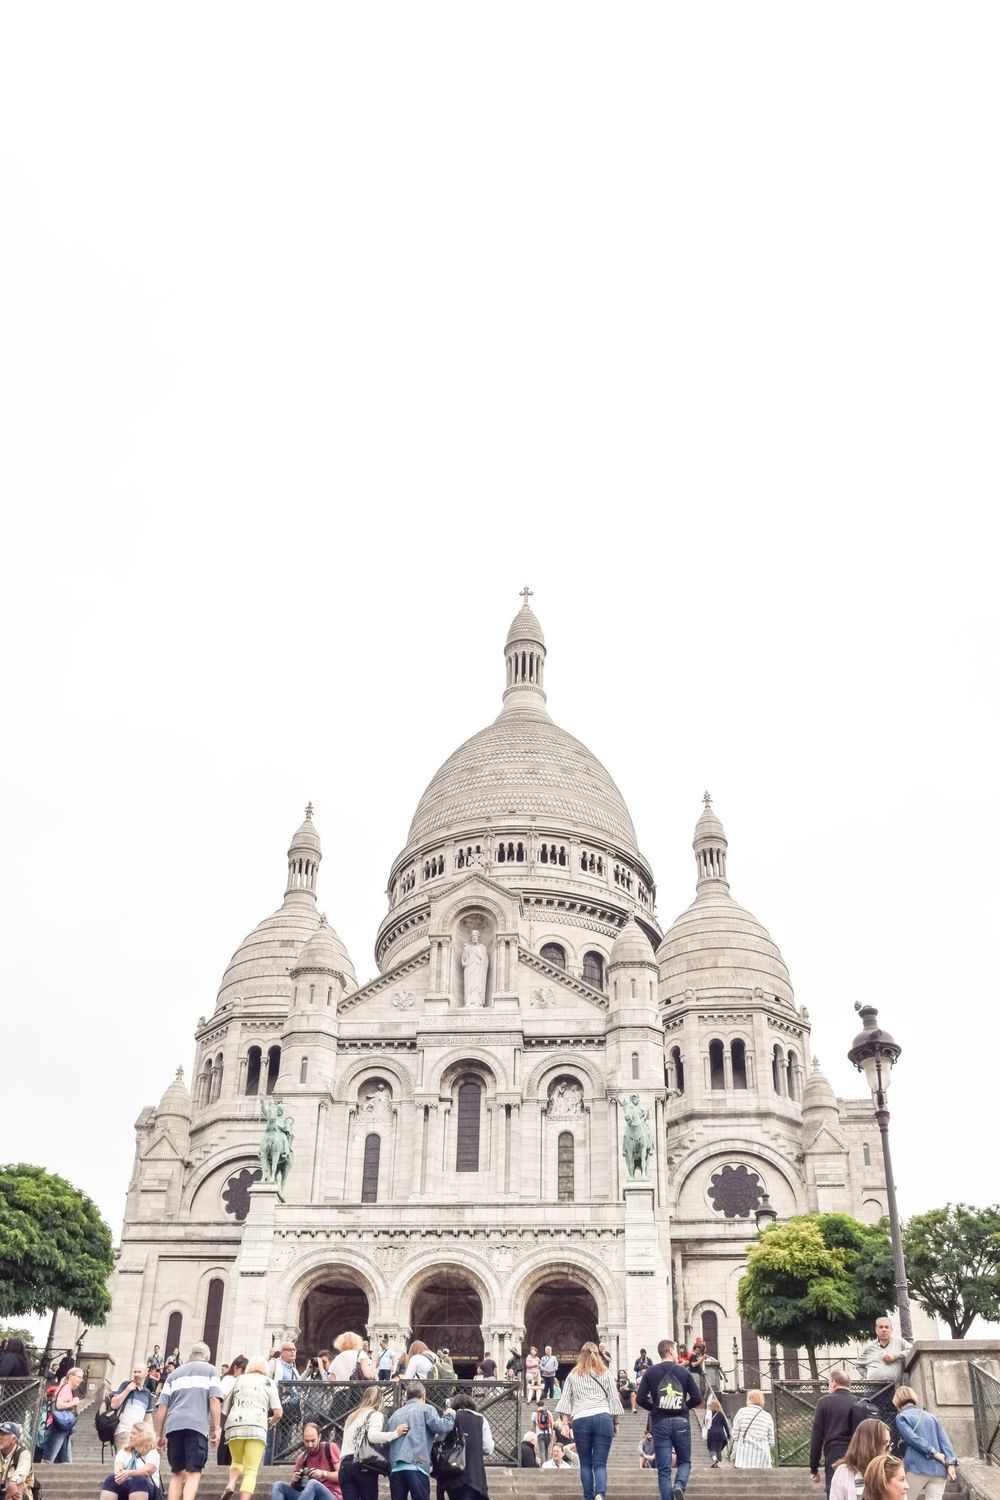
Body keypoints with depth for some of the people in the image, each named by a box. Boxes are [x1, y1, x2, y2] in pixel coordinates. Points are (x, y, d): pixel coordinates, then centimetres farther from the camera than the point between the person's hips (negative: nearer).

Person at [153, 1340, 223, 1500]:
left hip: (173, 1426, 3)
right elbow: (214, 1399, 1)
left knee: (177, 1473, 14)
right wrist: (216, 1428, -1)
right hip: (197, 1425, -3)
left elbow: (162, 1406, 17)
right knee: (193, 1473, -2)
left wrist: (159, 1434, 18)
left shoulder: (174, 1373, 26)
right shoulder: (210, 1370, 16)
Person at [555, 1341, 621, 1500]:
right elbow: (614, 1399, 10)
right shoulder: (605, 1373, 12)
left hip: (581, 1420, 0)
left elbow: (565, 1400, 10)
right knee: (600, 1463, -1)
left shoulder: (573, 1375, 13)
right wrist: (616, 1422, 16)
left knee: (586, 1463, 11)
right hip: (603, 1417, 0)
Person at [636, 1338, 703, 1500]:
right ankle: (679, 1485, -12)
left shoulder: (650, 1372, 3)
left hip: (660, 1423, 0)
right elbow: (697, 1399, 2)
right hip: (681, 1422, 0)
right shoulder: (684, 1372, 3)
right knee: (684, 1461, 17)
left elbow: (641, 1399, -3)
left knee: (664, 1469, 4)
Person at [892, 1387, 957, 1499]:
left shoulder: (901, 1417, 5)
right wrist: (951, 1462, -3)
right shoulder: (931, 1416, 21)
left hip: (918, 1468, -5)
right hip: (939, 1469, 5)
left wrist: (933, 1453, -10)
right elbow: (944, 1440, 8)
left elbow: (913, 1439, -11)